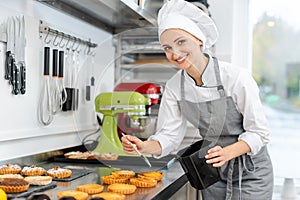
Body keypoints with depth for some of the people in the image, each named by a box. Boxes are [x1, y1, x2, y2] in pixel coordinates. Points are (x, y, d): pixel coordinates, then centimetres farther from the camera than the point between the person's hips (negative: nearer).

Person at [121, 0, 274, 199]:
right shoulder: (174, 87, -9)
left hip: (250, 173, -3)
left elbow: (258, 133, -18)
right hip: (212, 173, 4)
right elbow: (169, 135, -6)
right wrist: (145, 147, -26)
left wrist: (227, 153, -34)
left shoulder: (236, 77, -23)